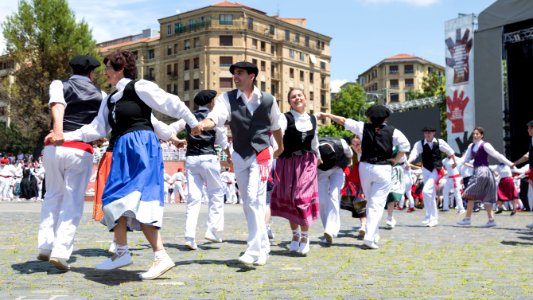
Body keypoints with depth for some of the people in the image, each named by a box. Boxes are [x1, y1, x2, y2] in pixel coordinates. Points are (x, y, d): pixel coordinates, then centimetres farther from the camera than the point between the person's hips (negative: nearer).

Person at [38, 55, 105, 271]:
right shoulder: (100, 95, 13)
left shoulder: (59, 85, 9)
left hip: (54, 147, 2)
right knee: (73, 202, 3)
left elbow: (57, 103, -13)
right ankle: (60, 252, -10)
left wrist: (57, 129, -29)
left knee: (53, 195, 19)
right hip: (81, 151, -2)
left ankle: (45, 246, 16)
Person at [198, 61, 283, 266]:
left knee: (254, 199, -17)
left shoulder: (268, 100, 0)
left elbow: (275, 126, 16)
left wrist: (280, 147, 32)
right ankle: (263, 246, 24)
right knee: (247, 203, 10)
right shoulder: (227, 98, -1)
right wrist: (201, 125, -42)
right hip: (239, 156, 3)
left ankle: (254, 250, -16)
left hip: (260, 155, -3)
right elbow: (214, 118, -19)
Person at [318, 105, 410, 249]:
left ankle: (375, 236, 26)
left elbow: (343, 121, 5)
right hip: (383, 169, -3)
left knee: (370, 202, 19)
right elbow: (405, 145, -11)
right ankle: (369, 237, -13)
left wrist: (327, 115, 16)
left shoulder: (363, 127, 0)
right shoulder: (392, 131, -4)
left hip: (365, 167, 3)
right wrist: (395, 160, 0)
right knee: (377, 204, -3)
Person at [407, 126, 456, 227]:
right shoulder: (419, 144, -5)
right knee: (431, 195, 11)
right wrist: (408, 162, -41)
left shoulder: (440, 142, -6)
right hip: (426, 170, 3)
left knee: (426, 191, -20)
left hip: (437, 170, -3)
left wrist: (454, 162, 22)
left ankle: (430, 217, -8)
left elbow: (450, 152, 9)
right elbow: (414, 153, -21)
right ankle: (434, 218, 22)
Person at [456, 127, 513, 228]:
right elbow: (465, 158, 14)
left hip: (483, 171, -8)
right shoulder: (471, 146, 13)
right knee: (485, 197, 5)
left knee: (471, 194, -7)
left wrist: (510, 164, -6)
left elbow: (497, 155, -8)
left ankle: (467, 218, -2)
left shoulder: (485, 145, -9)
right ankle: (491, 220, 5)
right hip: (477, 172, 8)